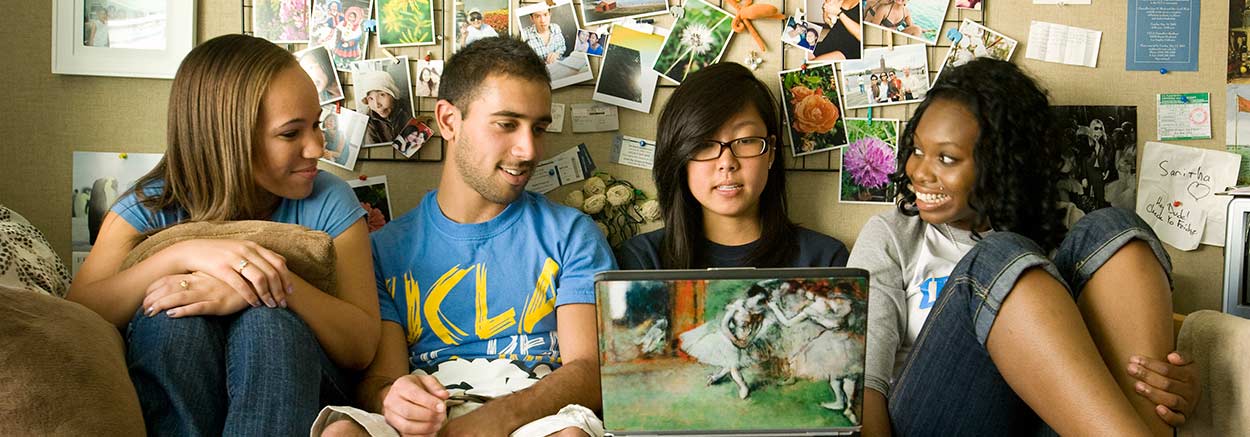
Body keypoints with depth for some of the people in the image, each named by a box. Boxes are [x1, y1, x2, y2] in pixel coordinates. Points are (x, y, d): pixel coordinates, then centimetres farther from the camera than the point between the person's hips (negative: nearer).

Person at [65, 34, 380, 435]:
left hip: (291, 401, -1)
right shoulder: (151, 207, -3)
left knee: (269, 321, -31)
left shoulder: (328, 202, -6)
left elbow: (362, 347, -14)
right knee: (177, 313, -29)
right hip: (168, 403, 1)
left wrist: (275, 286, -32)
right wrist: (182, 253, -30)